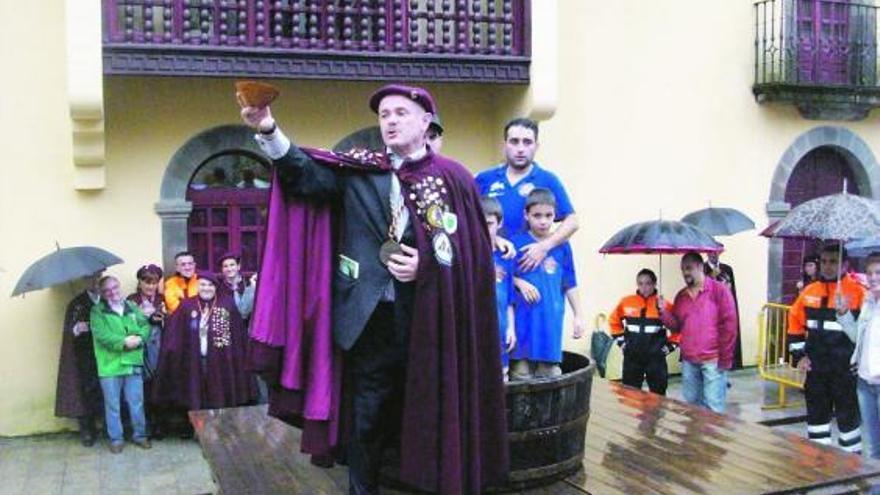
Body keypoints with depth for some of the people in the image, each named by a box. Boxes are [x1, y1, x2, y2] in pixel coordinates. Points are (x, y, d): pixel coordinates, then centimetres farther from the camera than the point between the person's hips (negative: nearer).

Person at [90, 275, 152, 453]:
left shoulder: (132, 307, 12)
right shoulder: (97, 311, -1)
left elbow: (145, 326, 4)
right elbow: (102, 335, -15)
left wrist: (138, 338, -16)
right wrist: (124, 342, -19)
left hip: (133, 363, 3)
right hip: (110, 366, -3)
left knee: (137, 403, 10)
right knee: (113, 405, 6)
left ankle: (139, 434, 25)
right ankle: (116, 439, 19)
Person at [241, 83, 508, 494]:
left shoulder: (453, 178, 1)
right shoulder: (358, 169, 5)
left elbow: (475, 251, 0)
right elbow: (304, 173, -10)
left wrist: (426, 265, -13)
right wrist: (269, 130, -25)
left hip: (427, 321, -1)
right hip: (371, 317, 1)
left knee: (428, 416, 10)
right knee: (367, 418, 8)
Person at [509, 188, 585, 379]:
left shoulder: (562, 246, 4)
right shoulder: (516, 242, -3)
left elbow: (570, 285, 10)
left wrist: (579, 315, 9)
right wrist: (519, 282, -14)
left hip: (551, 320, 3)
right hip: (524, 320, -2)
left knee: (550, 375, 11)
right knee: (522, 376, 2)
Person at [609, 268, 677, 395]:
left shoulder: (663, 305, -7)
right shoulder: (626, 302, 0)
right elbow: (614, 321, 16)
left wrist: (671, 345, -1)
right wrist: (620, 341, 10)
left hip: (656, 358, -2)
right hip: (632, 357, 2)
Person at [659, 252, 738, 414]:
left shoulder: (719, 290, -6)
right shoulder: (681, 296, 12)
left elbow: (729, 324, -9)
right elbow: (676, 325, 13)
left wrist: (725, 358, -11)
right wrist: (663, 311, -6)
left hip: (713, 360, -6)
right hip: (688, 361, 6)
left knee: (713, 407, -6)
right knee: (692, 404, 13)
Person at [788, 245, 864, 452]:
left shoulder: (857, 292, -9)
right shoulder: (809, 291, 7)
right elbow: (795, 323, 14)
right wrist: (800, 354, 8)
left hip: (845, 370, -5)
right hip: (815, 368, 5)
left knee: (847, 414, 4)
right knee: (816, 412, 14)